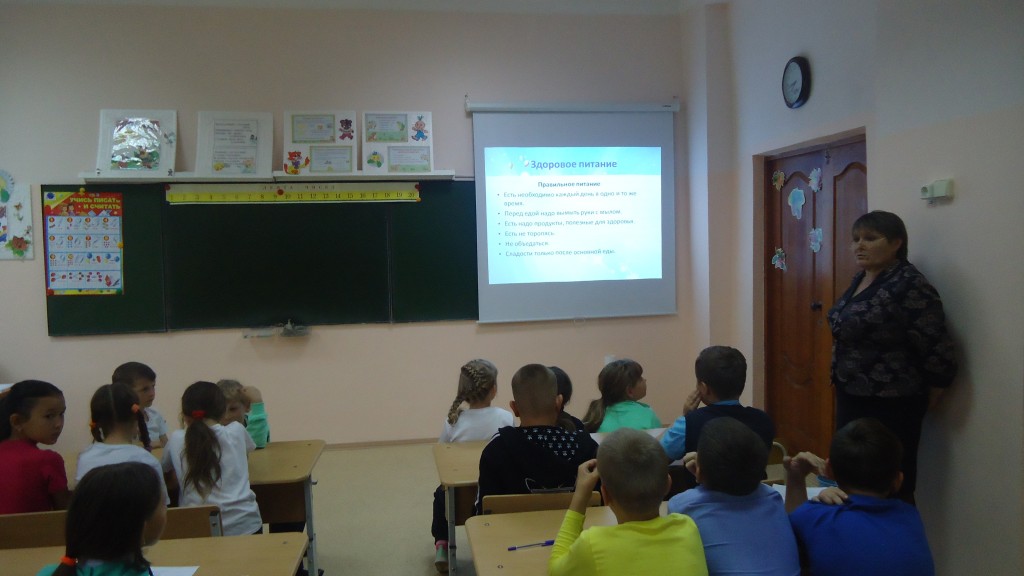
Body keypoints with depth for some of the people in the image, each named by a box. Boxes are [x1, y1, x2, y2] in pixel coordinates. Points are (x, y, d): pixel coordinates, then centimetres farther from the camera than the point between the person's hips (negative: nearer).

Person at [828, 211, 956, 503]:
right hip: (852, 398, 9)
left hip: (890, 406, -9)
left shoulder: (910, 285, -18)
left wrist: (922, 403, -6)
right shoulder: (860, 279, 9)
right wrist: (844, 390, 17)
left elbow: (937, 351, -19)